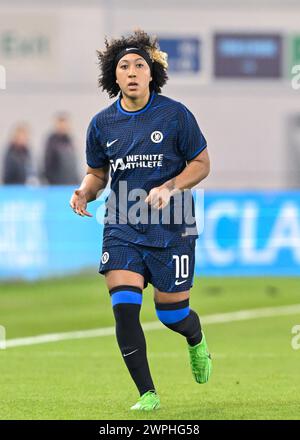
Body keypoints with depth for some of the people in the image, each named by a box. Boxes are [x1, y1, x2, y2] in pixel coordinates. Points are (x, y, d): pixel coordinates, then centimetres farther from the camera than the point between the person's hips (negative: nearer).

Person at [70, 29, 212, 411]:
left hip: (171, 229, -2)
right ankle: (147, 394, -3)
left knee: (172, 314, 4)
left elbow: (201, 163, 0)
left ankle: (197, 342, 43)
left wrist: (170, 187, -16)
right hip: (121, 228, 2)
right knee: (124, 308, -14)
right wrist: (84, 192, -7)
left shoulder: (175, 114, -5)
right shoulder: (102, 124, 3)